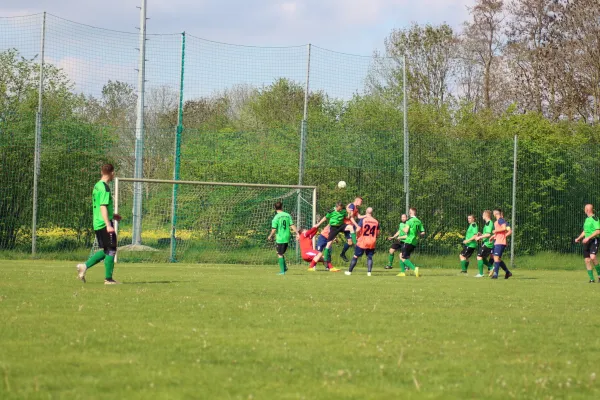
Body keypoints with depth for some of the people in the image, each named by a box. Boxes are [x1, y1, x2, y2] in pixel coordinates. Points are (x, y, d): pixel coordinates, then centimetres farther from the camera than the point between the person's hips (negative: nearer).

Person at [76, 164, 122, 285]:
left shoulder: (97, 186, 14)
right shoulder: (105, 188, -14)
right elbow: (103, 207, -21)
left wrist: (112, 215, 28)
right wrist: (108, 225, -25)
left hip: (97, 224, 9)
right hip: (104, 224, -9)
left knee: (105, 251, 16)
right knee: (111, 251, -1)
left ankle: (84, 266, 7)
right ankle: (108, 279, 0)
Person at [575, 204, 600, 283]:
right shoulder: (587, 219, 17)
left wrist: (588, 238, -21)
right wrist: (579, 238, 16)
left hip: (593, 240, -9)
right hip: (586, 241, 9)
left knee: (592, 257, -27)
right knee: (587, 260, 3)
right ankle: (591, 279, 9)